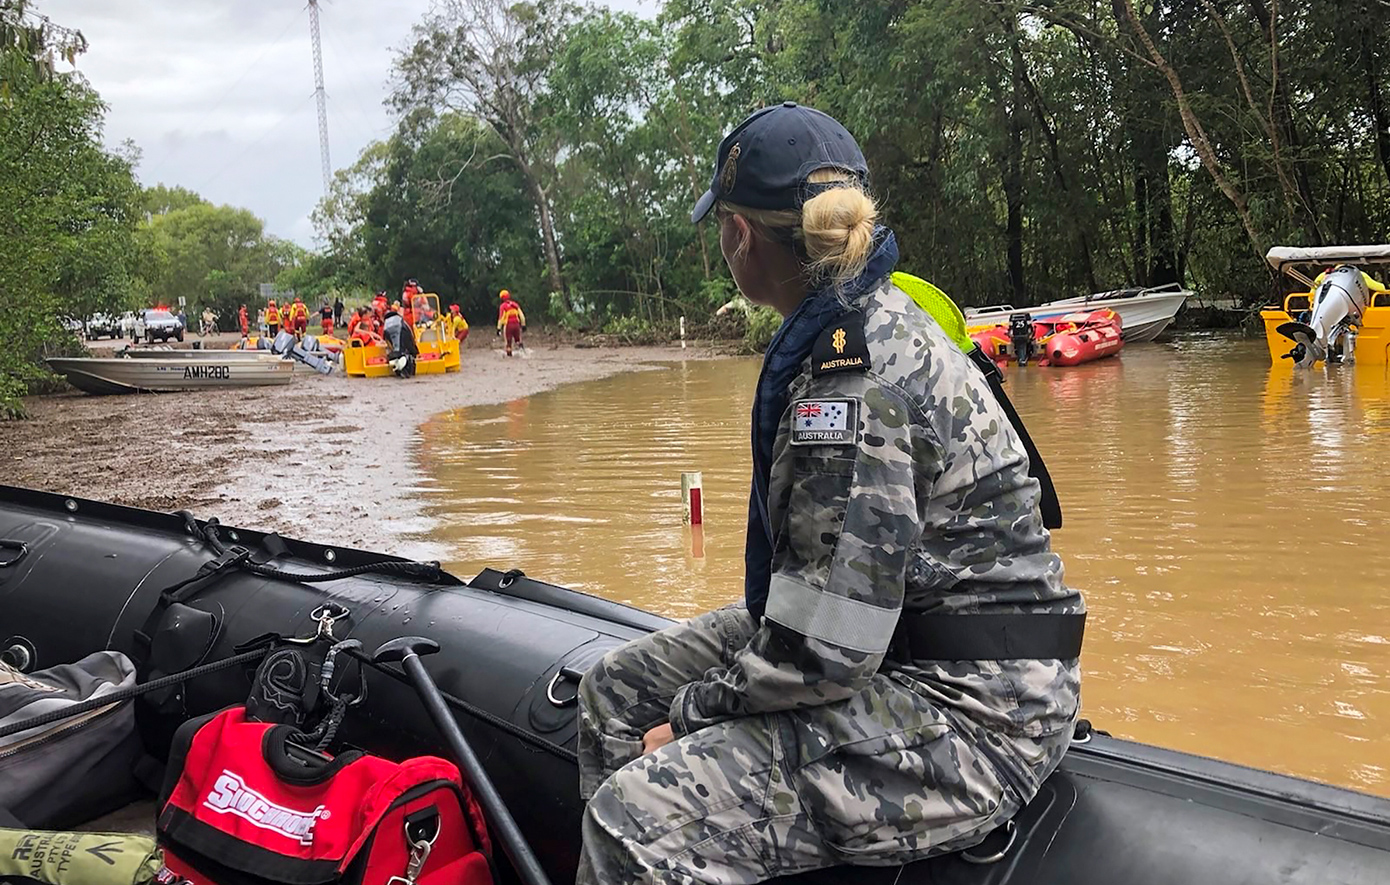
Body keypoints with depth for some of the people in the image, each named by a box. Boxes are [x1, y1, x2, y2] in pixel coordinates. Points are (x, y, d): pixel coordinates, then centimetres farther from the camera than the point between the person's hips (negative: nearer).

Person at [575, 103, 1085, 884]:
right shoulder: (876, 318, 8)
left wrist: (692, 713, -8)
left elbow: (824, 646, -25)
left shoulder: (855, 374, -24)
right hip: (903, 651, 10)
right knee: (617, 692, 12)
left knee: (638, 819, -23)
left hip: (970, 712, -10)